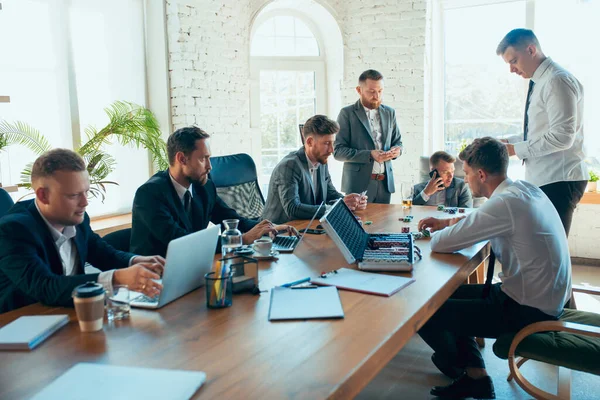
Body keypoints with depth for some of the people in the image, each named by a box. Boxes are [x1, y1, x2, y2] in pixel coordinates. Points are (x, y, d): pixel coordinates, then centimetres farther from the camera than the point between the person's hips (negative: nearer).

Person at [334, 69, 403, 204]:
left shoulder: (389, 113, 12)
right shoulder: (347, 113, -3)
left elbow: (397, 141, 20)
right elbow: (338, 151, -9)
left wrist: (396, 150, -5)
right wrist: (369, 155, -20)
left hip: (385, 183, 4)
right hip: (358, 183, -4)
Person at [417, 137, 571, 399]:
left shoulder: (506, 202, -26)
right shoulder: (525, 188, 2)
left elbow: (441, 244, -23)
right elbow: (484, 218, 24)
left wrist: (438, 232, 0)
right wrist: (446, 222, 17)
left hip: (529, 309, -10)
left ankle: (462, 372, 24)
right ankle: (475, 374, 19)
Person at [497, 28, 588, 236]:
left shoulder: (557, 80, -14)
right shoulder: (540, 82, 15)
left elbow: (561, 136, -21)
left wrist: (516, 149, -14)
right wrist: (510, 141, 8)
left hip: (558, 180, -9)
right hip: (543, 179, 9)